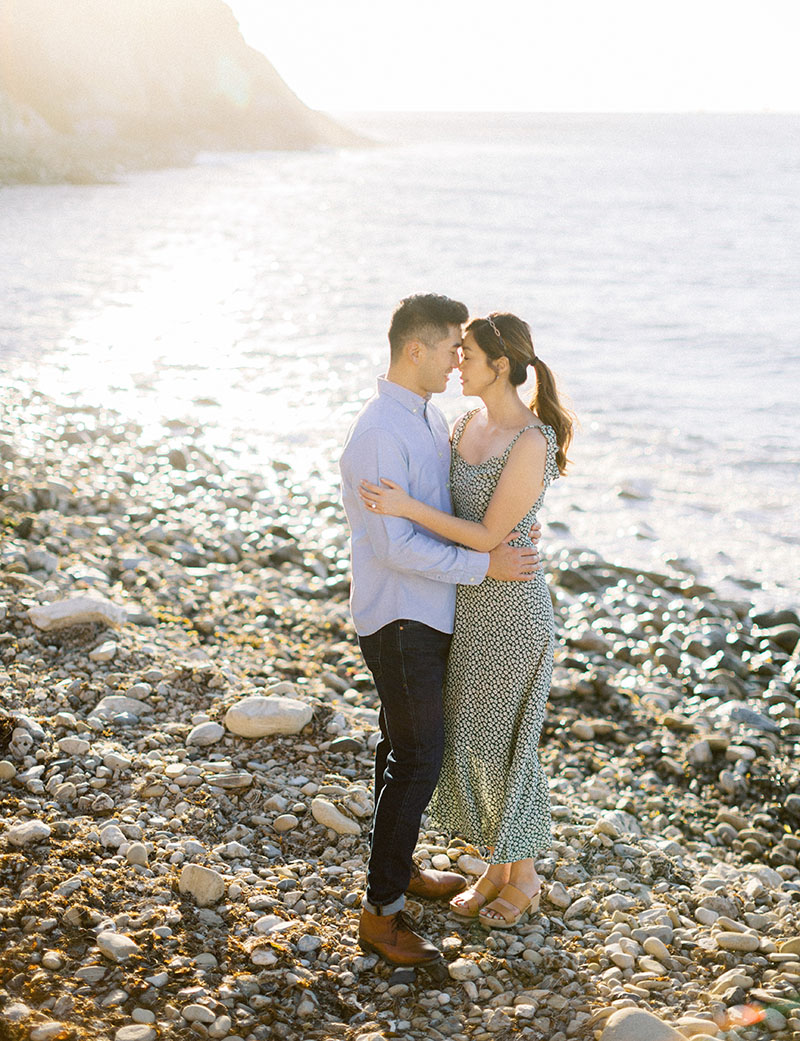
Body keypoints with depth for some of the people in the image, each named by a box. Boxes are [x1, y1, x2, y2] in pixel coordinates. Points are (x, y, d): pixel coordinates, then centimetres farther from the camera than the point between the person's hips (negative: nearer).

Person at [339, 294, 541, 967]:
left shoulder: (430, 416, 9)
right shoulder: (380, 434, -23)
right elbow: (397, 546, -25)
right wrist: (486, 566, -22)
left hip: (429, 613, 10)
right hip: (399, 620, -9)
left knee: (406, 746, 20)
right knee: (417, 757, -5)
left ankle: (400, 868, 36)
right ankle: (380, 911, 4)